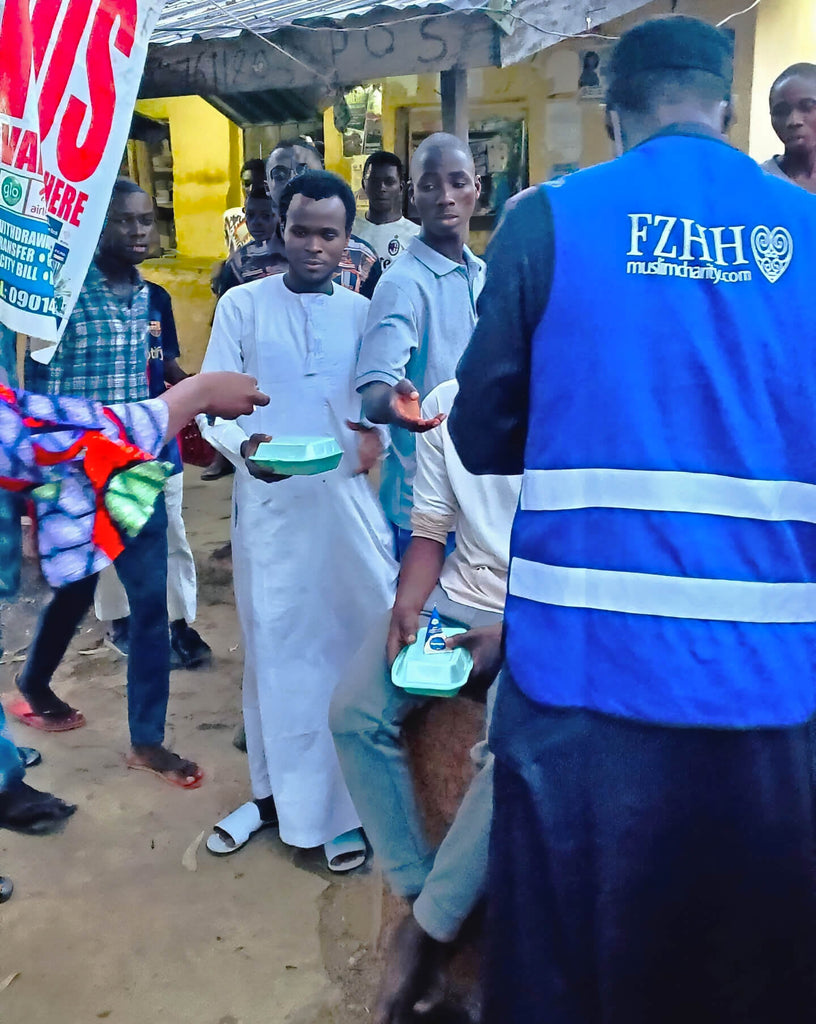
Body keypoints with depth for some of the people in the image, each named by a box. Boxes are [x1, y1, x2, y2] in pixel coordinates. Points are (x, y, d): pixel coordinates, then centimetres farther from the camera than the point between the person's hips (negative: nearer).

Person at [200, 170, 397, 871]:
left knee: (356, 642, 1)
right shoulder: (242, 305, 3)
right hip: (268, 504, -1)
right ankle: (272, 792, 26)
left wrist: (375, 432, -14)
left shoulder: (364, 313, 8)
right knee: (274, 647, 9)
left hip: (347, 502, 1)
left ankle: (347, 803, 16)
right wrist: (243, 446, -21)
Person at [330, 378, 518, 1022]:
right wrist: (406, 608, -11)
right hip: (456, 601, 5)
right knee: (356, 713, -15)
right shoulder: (446, 404, 1)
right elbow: (429, 534, 7)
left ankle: (428, 928, -10)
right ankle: (418, 891, 1)